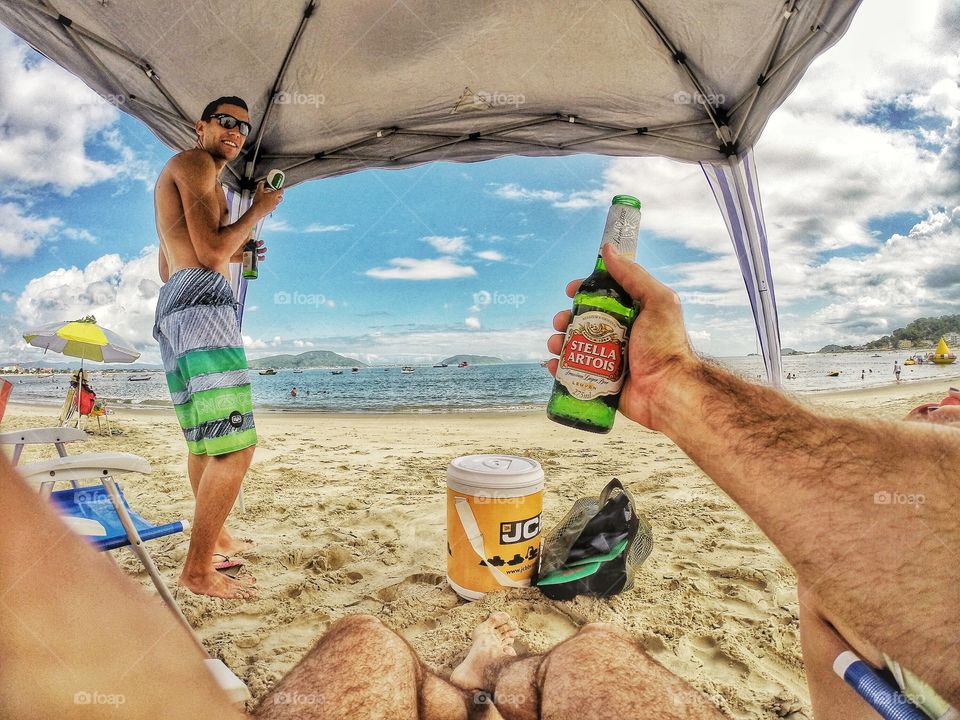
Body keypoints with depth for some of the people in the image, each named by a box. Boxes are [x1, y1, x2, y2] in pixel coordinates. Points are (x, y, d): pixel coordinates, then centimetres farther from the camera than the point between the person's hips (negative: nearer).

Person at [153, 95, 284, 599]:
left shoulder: (177, 177, 31)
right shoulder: (196, 164, -1)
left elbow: (168, 267, 31)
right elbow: (211, 250, -15)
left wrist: (231, 254, 30)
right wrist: (259, 209, -2)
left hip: (173, 305, 12)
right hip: (202, 301, -12)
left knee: (206, 439, 19)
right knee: (235, 444, -15)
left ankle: (214, 536, 34)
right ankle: (198, 570, -8)